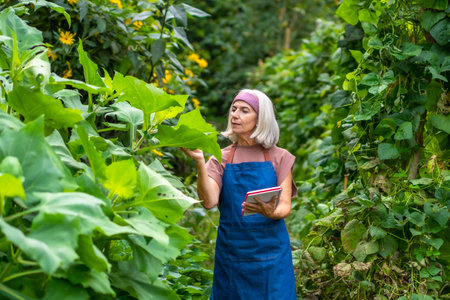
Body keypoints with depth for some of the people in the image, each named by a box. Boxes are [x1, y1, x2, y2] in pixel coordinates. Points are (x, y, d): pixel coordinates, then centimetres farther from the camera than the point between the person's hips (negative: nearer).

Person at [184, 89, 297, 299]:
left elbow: (285, 206, -4)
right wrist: (199, 163, -24)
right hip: (232, 251, 1)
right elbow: (209, 202, -11)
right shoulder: (221, 159, 4)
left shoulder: (279, 158, 3)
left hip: (270, 252, 0)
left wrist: (270, 212, -26)